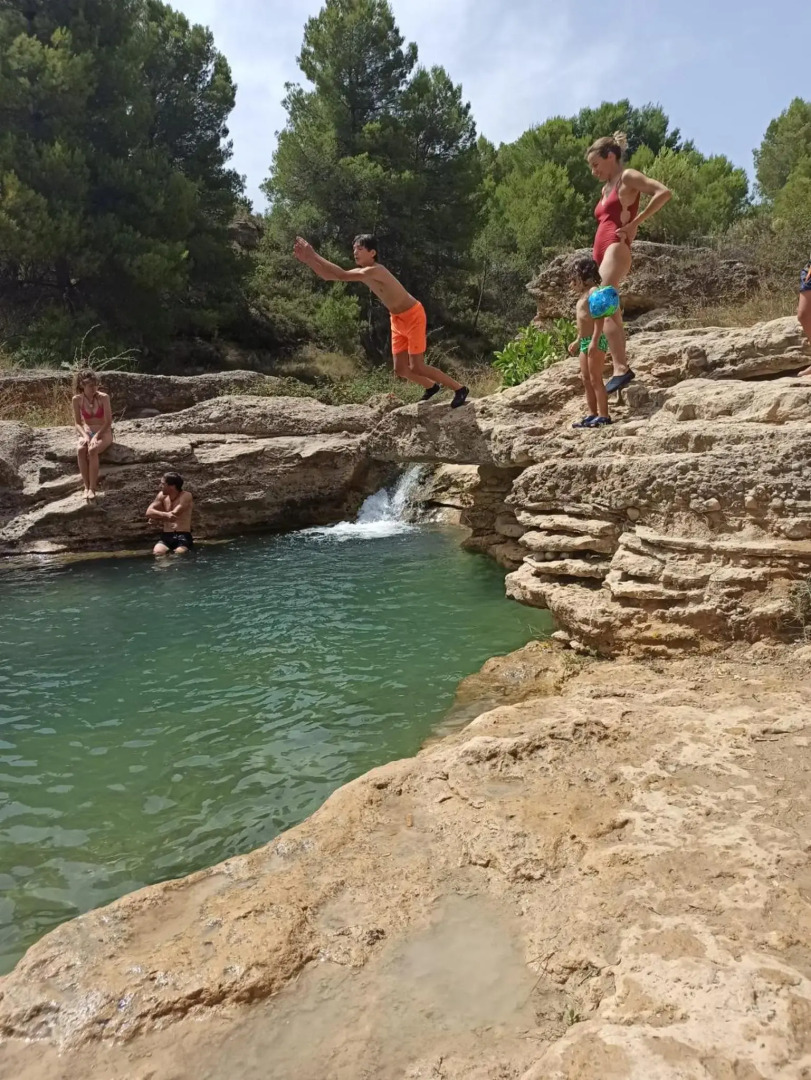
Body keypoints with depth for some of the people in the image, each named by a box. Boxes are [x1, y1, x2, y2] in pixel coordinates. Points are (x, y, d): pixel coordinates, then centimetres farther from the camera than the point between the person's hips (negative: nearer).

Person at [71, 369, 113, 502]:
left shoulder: (103, 398, -12)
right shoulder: (77, 400, -4)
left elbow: (108, 422, -11)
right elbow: (78, 423, 0)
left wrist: (96, 436, -22)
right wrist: (85, 436, -18)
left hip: (104, 432, -2)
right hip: (87, 432, 2)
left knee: (92, 450, -35)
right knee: (80, 450, -31)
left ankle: (92, 488, -31)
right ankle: (86, 487, -27)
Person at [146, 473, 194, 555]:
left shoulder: (186, 496, -6)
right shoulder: (162, 495, 10)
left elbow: (174, 514, -16)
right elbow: (149, 512, -1)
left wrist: (157, 516, -3)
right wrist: (165, 515, -20)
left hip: (183, 536, -3)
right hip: (166, 537, 3)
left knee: (179, 553, -31)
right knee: (157, 553, -27)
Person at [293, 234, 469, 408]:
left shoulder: (374, 271, -27)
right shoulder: (362, 273, 0)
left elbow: (342, 276, -35)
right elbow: (328, 276, -2)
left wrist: (315, 255, -31)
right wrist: (308, 260, -15)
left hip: (413, 316, -8)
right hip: (398, 319, 8)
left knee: (416, 367, -9)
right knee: (400, 370, 8)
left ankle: (459, 389, 6)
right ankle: (432, 387, 34)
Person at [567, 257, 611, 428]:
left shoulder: (594, 292, -11)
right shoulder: (583, 296, 18)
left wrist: (594, 341, -26)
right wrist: (577, 341, 31)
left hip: (595, 341, -10)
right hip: (584, 342, 10)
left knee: (595, 380, -8)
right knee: (586, 380, 10)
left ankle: (603, 416, -5)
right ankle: (592, 414, 16)